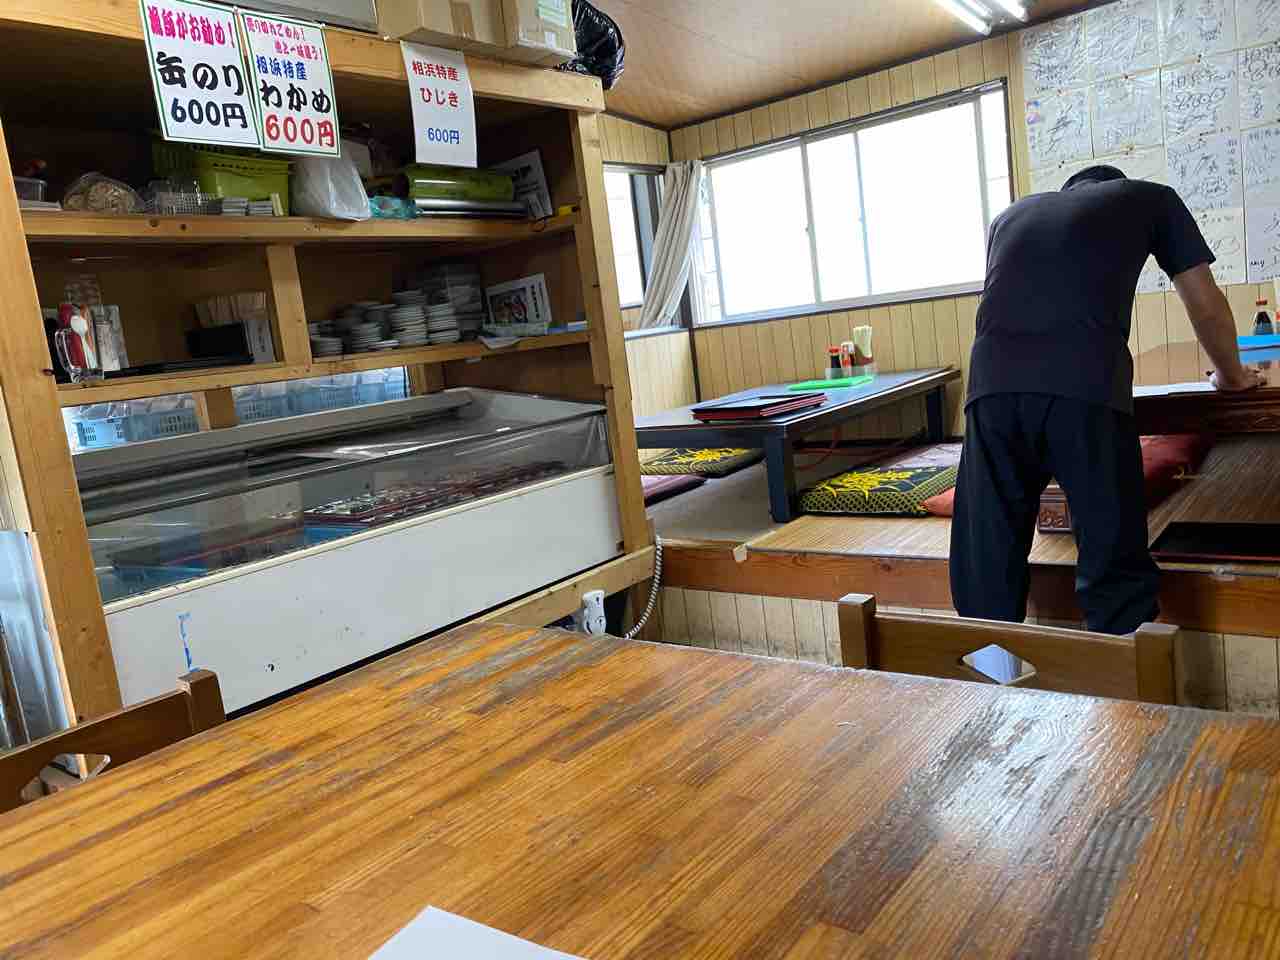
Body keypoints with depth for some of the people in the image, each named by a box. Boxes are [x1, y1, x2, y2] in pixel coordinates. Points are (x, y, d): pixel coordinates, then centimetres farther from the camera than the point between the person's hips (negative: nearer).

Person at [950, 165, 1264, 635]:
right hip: (1086, 389, -3)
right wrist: (1231, 374, 48)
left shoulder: (1010, 216, 34)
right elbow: (1206, 306, 30)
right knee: (1114, 565, 7)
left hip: (993, 388, 3)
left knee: (986, 572, 9)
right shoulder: (1150, 198, 26)